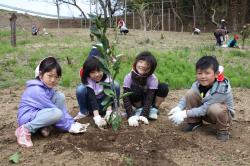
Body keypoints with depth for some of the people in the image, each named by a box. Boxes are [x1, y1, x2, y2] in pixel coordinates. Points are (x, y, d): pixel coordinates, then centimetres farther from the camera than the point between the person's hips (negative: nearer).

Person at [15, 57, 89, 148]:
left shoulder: (48, 87, 5)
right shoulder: (37, 90, -24)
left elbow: (61, 108, 4)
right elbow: (55, 110, -23)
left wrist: (72, 122, -5)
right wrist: (69, 126, -17)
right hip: (27, 117, -8)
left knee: (60, 96, -6)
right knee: (56, 113, -33)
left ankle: (45, 126, -6)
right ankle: (25, 129, -18)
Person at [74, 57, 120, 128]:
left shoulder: (106, 77, -21)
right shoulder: (87, 81, -27)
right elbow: (92, 99, -38)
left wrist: (109, 112, -43)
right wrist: (97, 117, -50)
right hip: (91, 104, -1)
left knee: (116, 85, -25)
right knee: (80, 89, -32)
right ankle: (83, 112, -6)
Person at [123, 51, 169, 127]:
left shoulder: (153, 79, -25)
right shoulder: (128, 77, -25)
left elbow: (149, 98, -30)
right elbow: (126, 98, -30)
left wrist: (144, 115, -44)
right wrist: (131, 116, -43)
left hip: (148, 102, 1)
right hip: (137, 101, 0)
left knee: (164, 87, -25)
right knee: (134, 90, -34)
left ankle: (154, 109, -6)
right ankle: (139, 109, -9)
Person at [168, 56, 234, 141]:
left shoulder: (222, 88, -34)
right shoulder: (198, 83, -17)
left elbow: (205, 108, -33)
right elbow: (187, 97, -12)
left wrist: (185, 114, -35)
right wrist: (178, 108, -32)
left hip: (222, 114, -4)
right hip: (204, 113, 5)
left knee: (215, 109, -40)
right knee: (191, 93, -21)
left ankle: (223, 130, -8)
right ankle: (194, 122, 0)